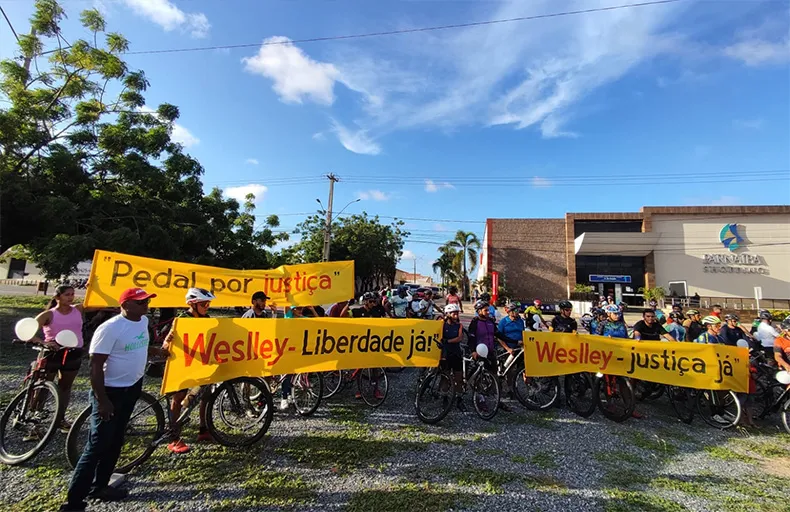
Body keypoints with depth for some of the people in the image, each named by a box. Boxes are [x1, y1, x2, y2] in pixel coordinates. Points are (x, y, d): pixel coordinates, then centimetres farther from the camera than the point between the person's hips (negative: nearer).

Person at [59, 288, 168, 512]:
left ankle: (99, 486, 34)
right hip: (111, 392, -8)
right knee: (98, 446, -1)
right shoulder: (110, 328, -23)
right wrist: (102, 400, -20)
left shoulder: (143, 321, 0)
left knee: (115, 441, 18)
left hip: (132, 388, 8)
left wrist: (157, 351, 10)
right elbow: (95, 365, -21)